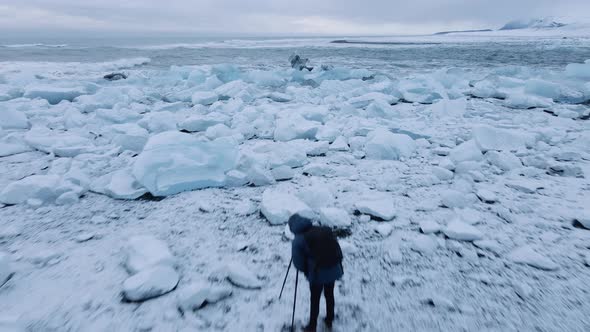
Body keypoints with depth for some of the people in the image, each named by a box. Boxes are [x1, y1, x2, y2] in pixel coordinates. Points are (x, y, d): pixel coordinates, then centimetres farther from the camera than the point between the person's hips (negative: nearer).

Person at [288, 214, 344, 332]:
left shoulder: (298, 240, -7)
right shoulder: (326, 230, 6)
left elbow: (298, 264, -6)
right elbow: (338, 250, 9)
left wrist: (306, 271, 13)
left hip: (317, 273, -5)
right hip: (334, 269, 5)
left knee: (315, 299, 18)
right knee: (329, 295, 26)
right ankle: (329, 320, 45)